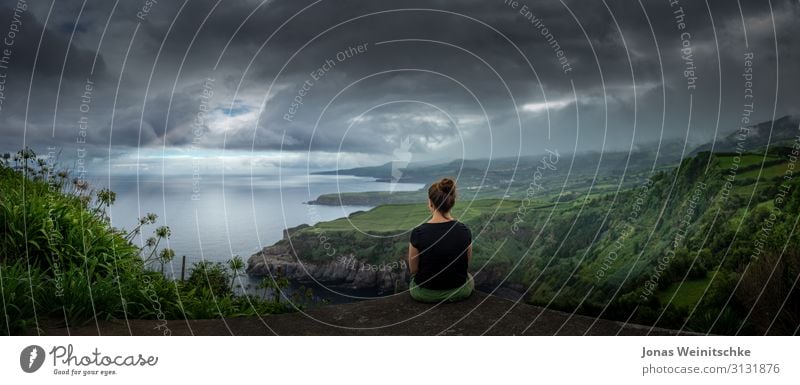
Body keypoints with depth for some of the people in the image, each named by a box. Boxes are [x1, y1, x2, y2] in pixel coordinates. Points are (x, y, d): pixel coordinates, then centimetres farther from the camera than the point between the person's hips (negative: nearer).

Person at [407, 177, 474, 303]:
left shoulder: (418, 232, -20)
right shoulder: (464, 231, -12)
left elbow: (413, 270, -6)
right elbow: (466, 265, 3)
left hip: (425, 294, 0)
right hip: (459, 292, 1)